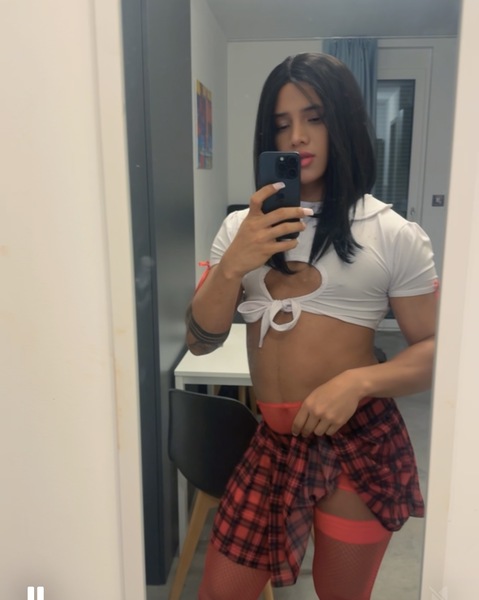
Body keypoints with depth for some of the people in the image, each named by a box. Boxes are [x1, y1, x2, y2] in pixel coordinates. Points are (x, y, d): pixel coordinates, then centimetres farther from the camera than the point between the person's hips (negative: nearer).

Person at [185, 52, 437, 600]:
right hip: (272, 441, 3)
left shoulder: (394, 236, -5)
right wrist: (232, 266, -17)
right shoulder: (241, 227, 5)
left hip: (359, 441, -2)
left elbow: (436, 349, -7)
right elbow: (199, 342, 0)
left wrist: (357, 381, -25)